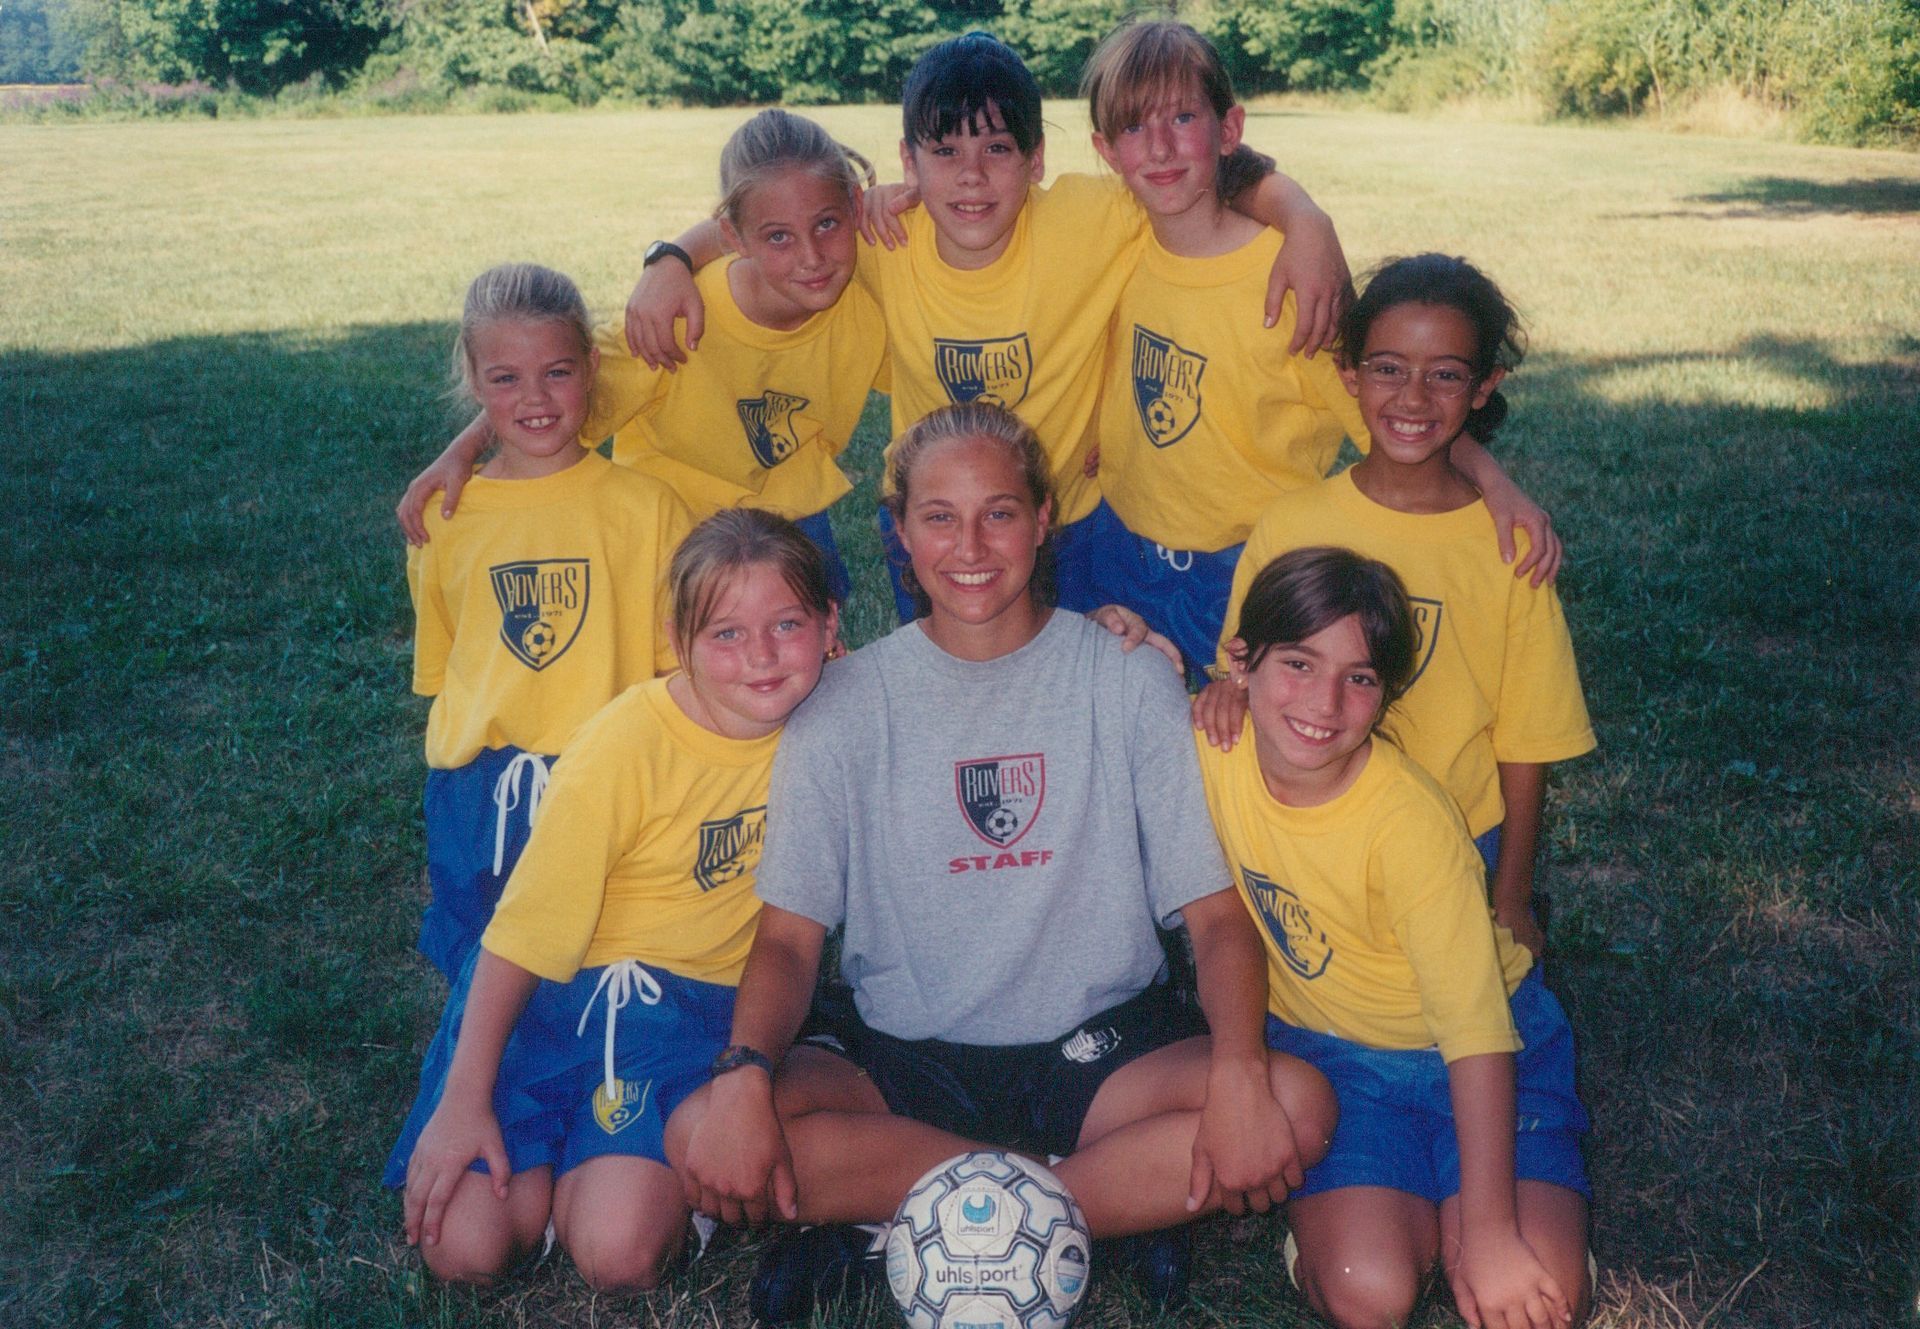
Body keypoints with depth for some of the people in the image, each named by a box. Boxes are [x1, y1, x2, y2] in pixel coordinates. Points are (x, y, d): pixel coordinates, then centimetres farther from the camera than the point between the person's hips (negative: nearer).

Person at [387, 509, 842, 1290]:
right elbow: (523, 933, -13)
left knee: (620, 1254, -19)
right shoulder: (627, 745, -20)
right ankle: (562, 1151, 17)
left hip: (703, 1013, 2)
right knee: (466, 1247, -11)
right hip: (568, 992, -1)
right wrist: (464, 1100, -11)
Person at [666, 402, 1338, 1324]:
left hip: (1098, 1048, 0)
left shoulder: (1129, 683, -1)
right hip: (897, 1056, 0)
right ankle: (1129, 1199, -17)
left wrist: (1239, 1070, -25)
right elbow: (790, 935, -4)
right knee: (701, 1137, -26)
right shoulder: (847, 705, 0)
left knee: (1298, 1105, -27)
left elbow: (1215, 913, -5)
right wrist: (746, 1076, -25)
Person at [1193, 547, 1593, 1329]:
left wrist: (1488, 1231, -27)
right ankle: (1324, 1213, 11)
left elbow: (1476, 1029, -25)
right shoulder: (1213, 751, -16)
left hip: (1474, 1053, -1)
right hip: (1328, 1050, 2)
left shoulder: (1408, 822, -28)